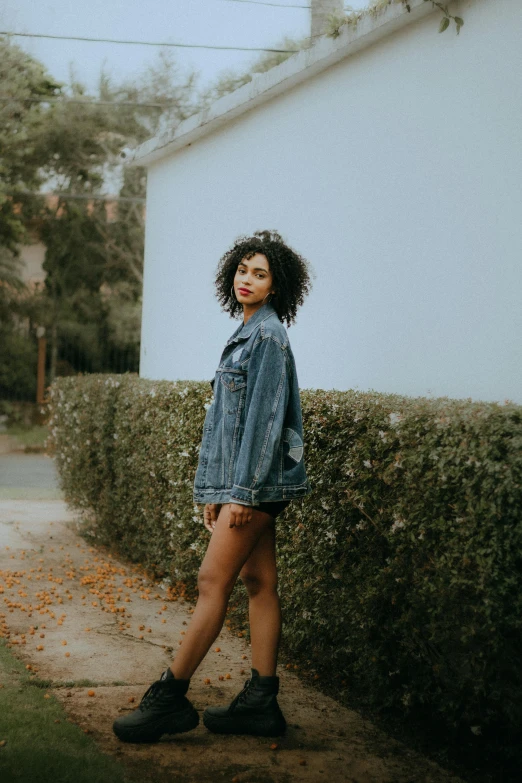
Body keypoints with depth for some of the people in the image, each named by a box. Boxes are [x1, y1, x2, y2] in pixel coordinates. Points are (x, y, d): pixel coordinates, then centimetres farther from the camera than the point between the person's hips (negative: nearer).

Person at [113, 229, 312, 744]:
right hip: (242, 480, 9)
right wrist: (216, 489, 17)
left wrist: (244, 488, -19)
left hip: (257, 477, -9)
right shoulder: (246, 334, 17)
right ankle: (261, 702, 11)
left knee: (213, 581, -7)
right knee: (258, 582, 8)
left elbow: (266, 415, -17)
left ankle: (170, 697, -2)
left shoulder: (268, 335, -11)